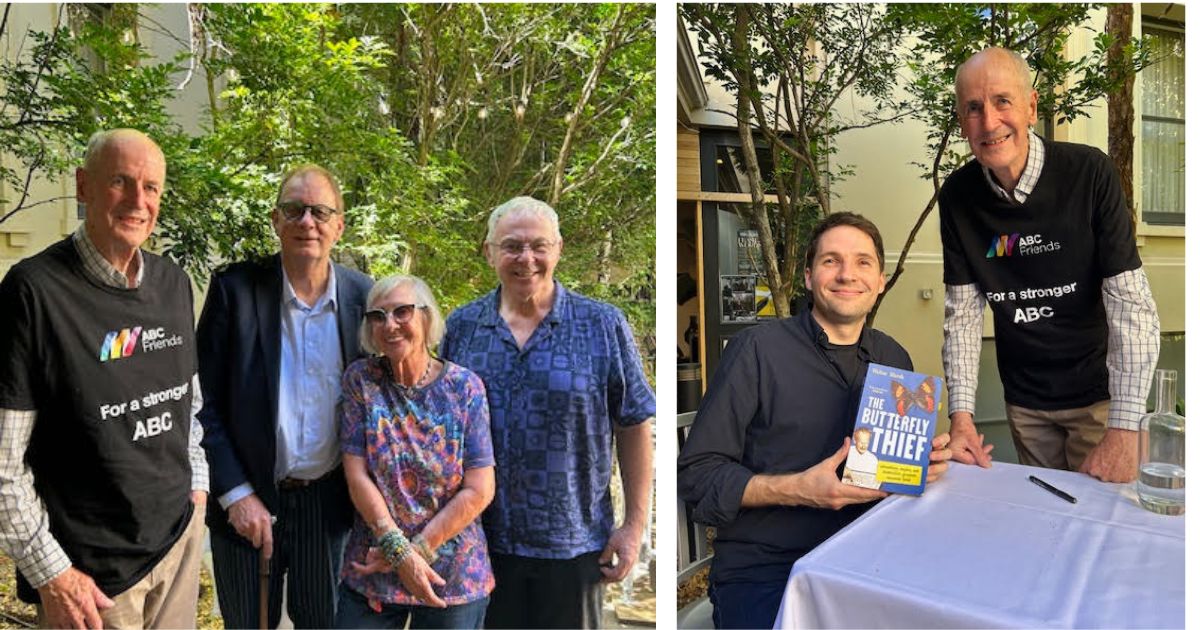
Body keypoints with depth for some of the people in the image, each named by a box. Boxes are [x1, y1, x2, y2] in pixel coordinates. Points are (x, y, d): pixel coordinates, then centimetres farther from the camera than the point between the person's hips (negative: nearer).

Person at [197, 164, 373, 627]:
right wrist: (235, 494, -11)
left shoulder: (363, 296, -4)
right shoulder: (234, 288, -9)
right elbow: (205, 403, -6)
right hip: (247, 501, -1)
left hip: (330, 502, 1)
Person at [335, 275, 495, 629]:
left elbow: (479, 490, -9)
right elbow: (357, 475, -8)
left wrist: (417, 549, -12)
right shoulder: (360, 380, -4)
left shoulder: (464, 387, -7)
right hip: (370, 571, 1)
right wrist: (401, 553, -15)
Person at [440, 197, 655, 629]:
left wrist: (635, 525, -5)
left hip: (572, 543, -2)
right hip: (478, 541, 2)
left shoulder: (603, 325, -4)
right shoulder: (461, 327, 2)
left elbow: (634, 427, -2)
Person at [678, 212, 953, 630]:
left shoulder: (895, 359, 9)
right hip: (759, 572, -5)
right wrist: (797, 489, -21)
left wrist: (926, 461, -2)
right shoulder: (758, 349, -9)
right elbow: (696, 473, -10)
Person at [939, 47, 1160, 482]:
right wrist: (961, 414, -13)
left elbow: (1130, 304, -19)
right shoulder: (958, 196, -8)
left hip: (1098, 392, -3)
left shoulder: (1089, 174, -18)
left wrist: (1123, 430, -24)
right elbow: (963, 311, -5)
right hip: (1024, 400, 3)